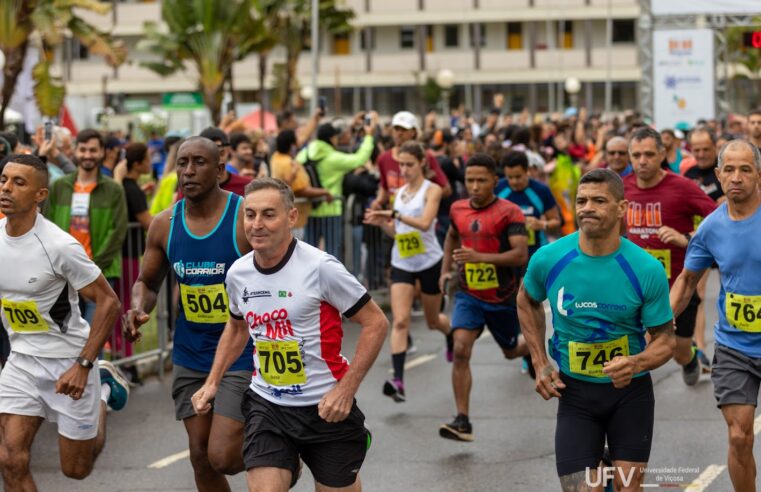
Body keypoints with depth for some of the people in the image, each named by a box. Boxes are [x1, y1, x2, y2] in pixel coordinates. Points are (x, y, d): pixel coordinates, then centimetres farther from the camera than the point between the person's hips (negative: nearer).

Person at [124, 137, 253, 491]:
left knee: (223, 457, -12)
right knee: (201, 457, 8)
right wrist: (139, 308, -7)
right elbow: (147, 281, 15)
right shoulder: (164, 225, 1)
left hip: (242, 353, -5)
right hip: (191, 355, 5)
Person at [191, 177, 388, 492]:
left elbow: (375, 323, -11)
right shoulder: (237, 274, 1)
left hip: (326, 407, -3)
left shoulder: (320, 267, -15)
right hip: (266, 405, 4)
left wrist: (345, 389, -17)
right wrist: (212, 382, 14)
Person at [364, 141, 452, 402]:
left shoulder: (432, 190, -7)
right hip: (401, 263, 3)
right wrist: (380, 222, -5)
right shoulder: (400, 192, 9)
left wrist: (395, 214, -30)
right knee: (400, 321, -13)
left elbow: (425, 223, -23)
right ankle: (398, 380, -23)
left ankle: (453, 336, 52)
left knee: (433, 320, 15)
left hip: (429, 262, -3)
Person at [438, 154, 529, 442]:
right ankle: (462, 421, -18)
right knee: (461, 350, -18)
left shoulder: (509, 212, -13)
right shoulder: (458, 209, 3)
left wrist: (480, 256, -32)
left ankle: (531, 346, 56)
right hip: (468, 296, 2)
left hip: (504, 298, -2)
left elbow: (521, 255, -22)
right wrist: (446, 270, 12)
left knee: (511, 351, 17)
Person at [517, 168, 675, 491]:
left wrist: (635, 364, -28)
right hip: (575, 391, 0)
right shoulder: (548, 259, -11)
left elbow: (665, 339, -7)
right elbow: (527, 302, 11)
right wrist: (540, 364, 2)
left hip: (631, 390, 0)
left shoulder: (647, 270, -15)